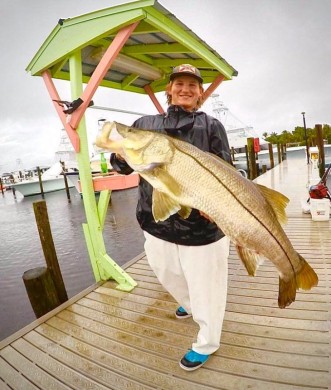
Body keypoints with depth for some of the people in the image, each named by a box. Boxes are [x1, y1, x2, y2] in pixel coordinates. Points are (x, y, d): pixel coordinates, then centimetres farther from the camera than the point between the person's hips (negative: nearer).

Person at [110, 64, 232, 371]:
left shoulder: (211, 125, 1)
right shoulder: (145, 124, 7)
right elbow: (122, 167, 5)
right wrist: (120, 154, -19)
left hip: (202, 226, -3)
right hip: (157, 223, 4)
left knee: (205, 288, 10)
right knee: (167, 276, 27)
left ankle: (205, 344, 40)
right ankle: (189, 304, 60)